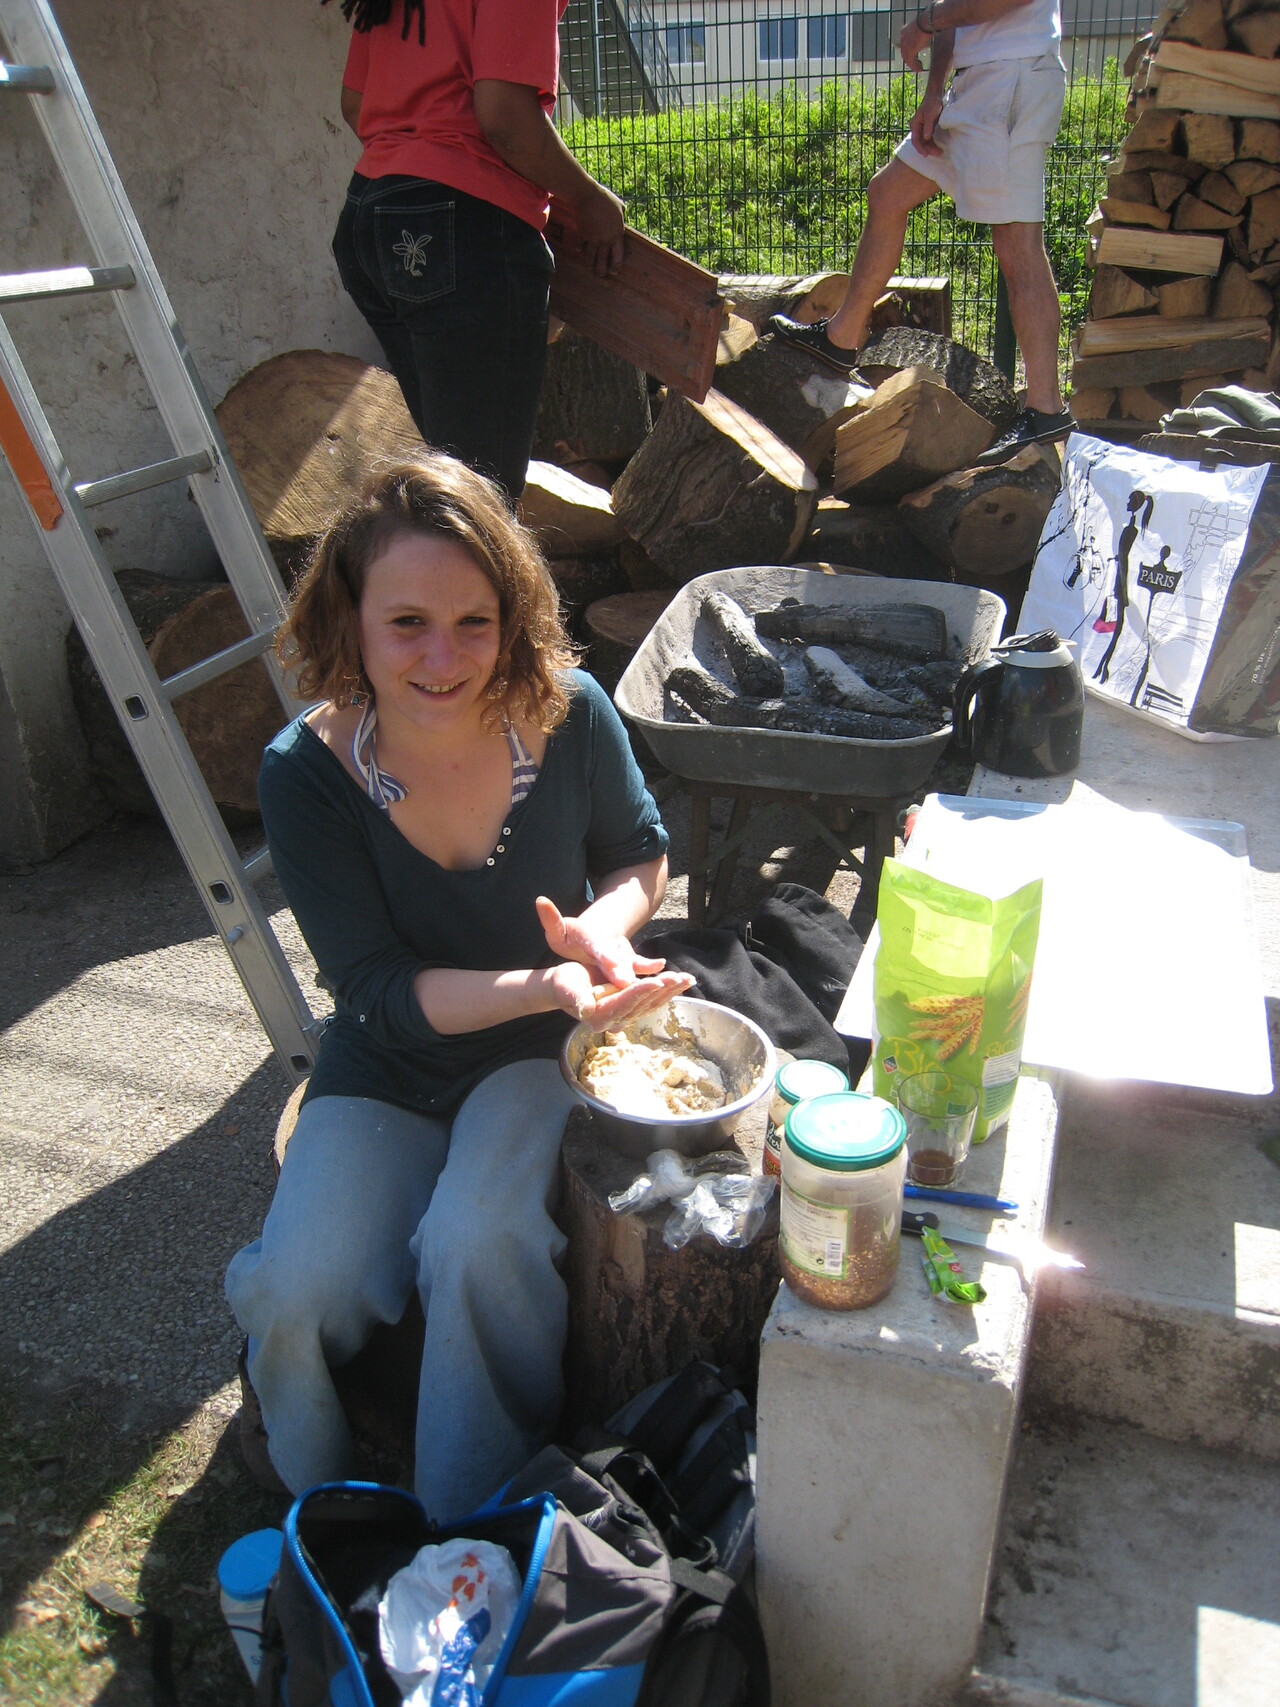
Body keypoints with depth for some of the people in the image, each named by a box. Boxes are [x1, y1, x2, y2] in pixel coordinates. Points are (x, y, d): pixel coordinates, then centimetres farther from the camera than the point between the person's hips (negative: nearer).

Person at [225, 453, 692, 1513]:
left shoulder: (569, 717, -18)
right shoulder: (306, 774, -20)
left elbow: (642, 853, 1)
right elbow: (382, 990, -18)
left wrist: (599, 930, -23)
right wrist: (544, 983, -36)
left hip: (541, 1046, 0)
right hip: (387, 1067, 1)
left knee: (478, 1246, -28)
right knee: (298, 1289, -19)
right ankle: (321, 1512, 19)